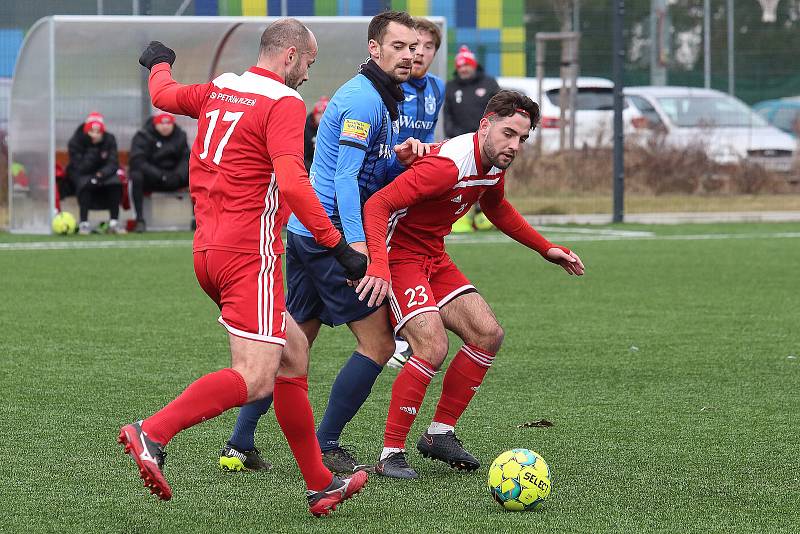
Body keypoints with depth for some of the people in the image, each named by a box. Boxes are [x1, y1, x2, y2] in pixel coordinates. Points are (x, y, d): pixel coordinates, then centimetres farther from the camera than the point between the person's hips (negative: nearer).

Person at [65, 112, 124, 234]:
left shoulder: (109, 140, -11)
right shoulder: (75, 142, -19)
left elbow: (113, 163, -16)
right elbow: (81, 168, -26)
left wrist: (101, 174, -35)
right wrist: (93, 150, -37)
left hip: (103, 172, 2)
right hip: (80, 174, -2)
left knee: (115, 183, -29)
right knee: (85, 183, -37)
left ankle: (114, 223, -23)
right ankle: (83, 223, -33)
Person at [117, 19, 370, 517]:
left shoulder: (219, 89, 13)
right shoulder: (284, 104, -10)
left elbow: (164, 95, 33)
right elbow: (292, 182, -22)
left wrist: (160, 64, 56)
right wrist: (339, 246, -19)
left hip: (209, 251, 10)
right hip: (250, 253, -10)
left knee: (294, 354, 16)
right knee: (255, 379, -16)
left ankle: (320, 485, 18)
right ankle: (152, 434, -26)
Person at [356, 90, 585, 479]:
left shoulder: (495, 163, 2)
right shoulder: (448, 165, -28)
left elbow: (496, 208, 26)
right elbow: (377, 205, -31)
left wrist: (546, 248, 25)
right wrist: (378, 266, -42)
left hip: (434, 258, 9)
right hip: (399, 254, -9)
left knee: (488, 334, 1)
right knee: (433, 348, -23)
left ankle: (440, 433, 11)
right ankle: (391, 455, -13)